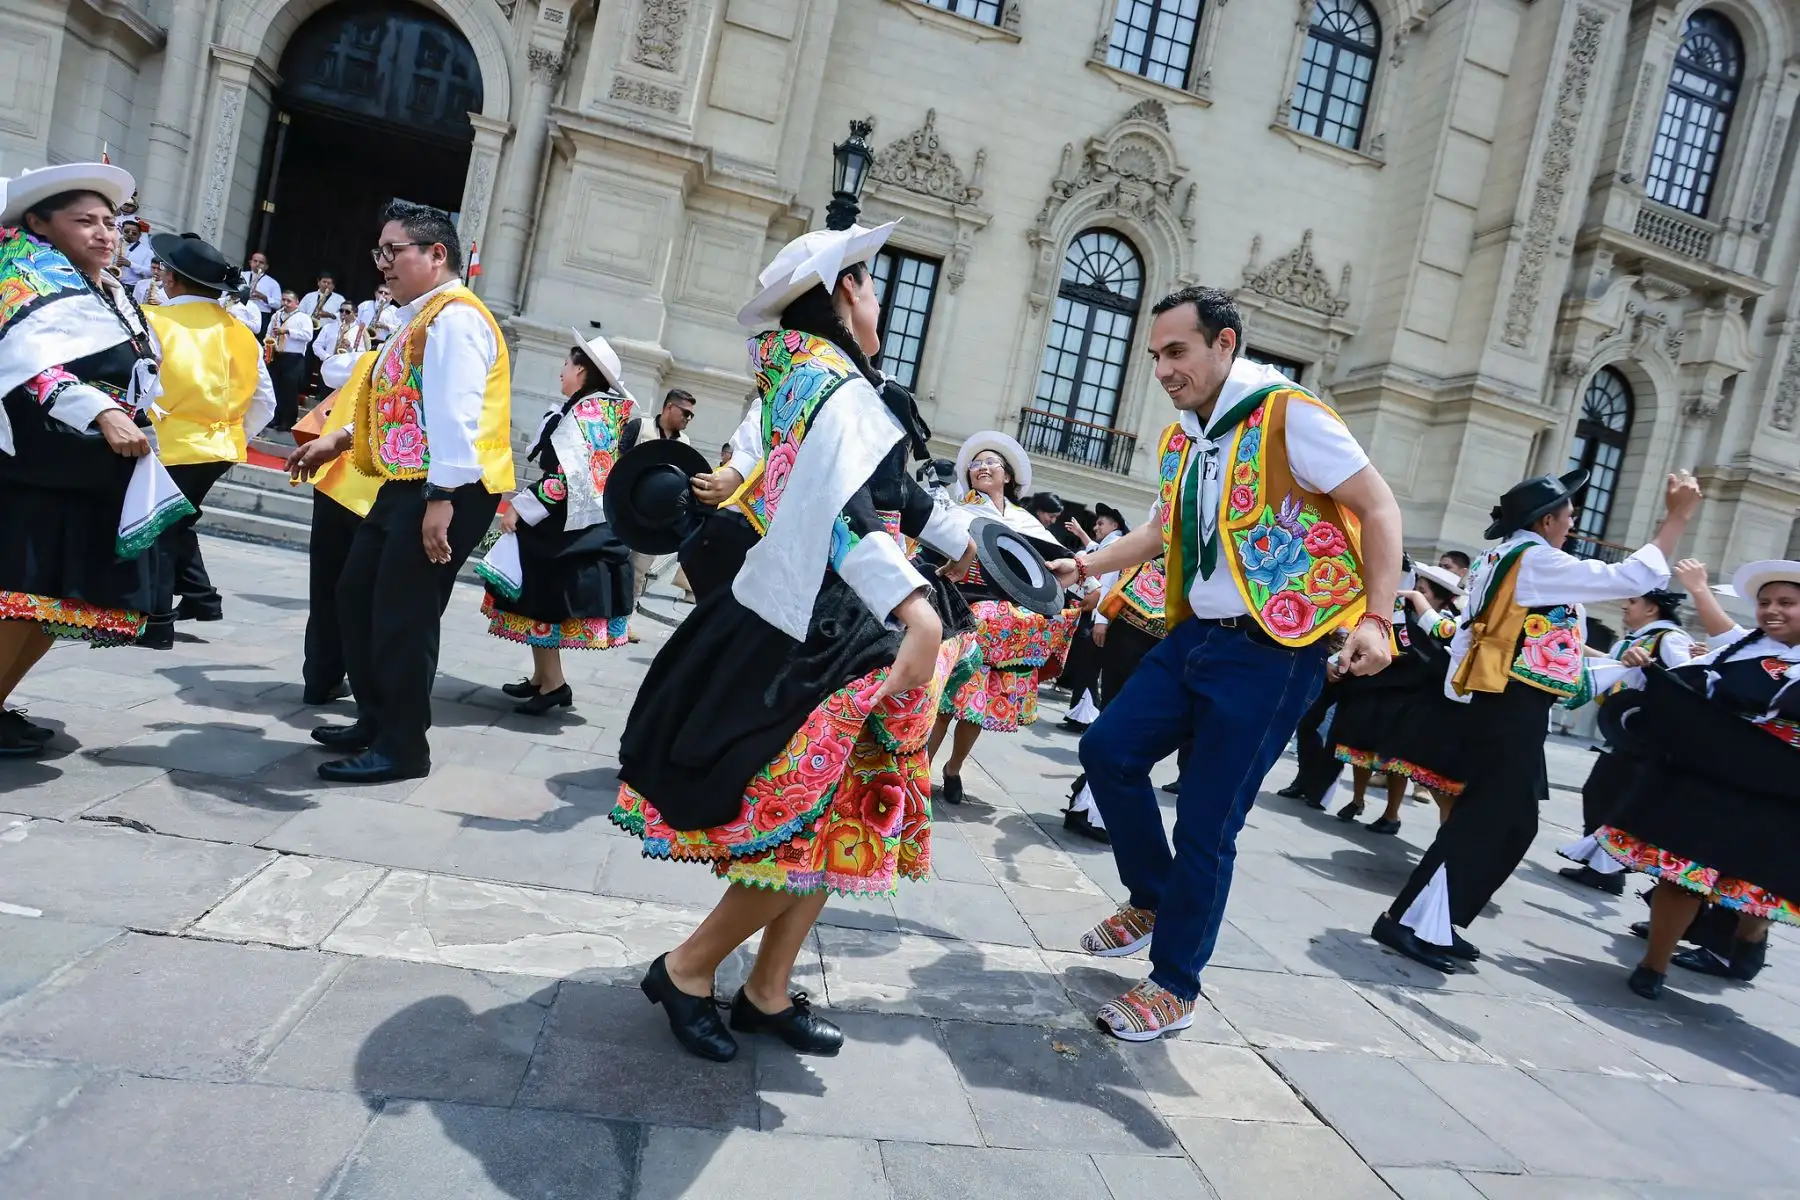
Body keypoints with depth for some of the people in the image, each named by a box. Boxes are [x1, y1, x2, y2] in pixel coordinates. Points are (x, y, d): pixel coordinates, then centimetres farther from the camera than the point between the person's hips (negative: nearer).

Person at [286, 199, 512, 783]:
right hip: (407, 483, 11)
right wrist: (340, 440, 21)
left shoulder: (455, 315, -13)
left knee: (403, 616, -5)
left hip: (444, 490, -11)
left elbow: (453, 411, -23)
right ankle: (376, 721, 29)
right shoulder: (422, 319, 21)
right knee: (357, 598, 17)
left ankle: (402, 747, 8)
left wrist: (441, 496, -28)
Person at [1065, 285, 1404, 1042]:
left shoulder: (1288, 414, -12)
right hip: (1196, 636, 8)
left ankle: (1175, 987, 16)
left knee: (1206, 823, -3)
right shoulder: (1178, 440, 10)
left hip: (1272, 651, -7)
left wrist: (1375, 618, -18)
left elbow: (1379, 510, -10)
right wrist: (1084, 566, 15)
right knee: (1108, 750, 4)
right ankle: (1151, 901, 26)